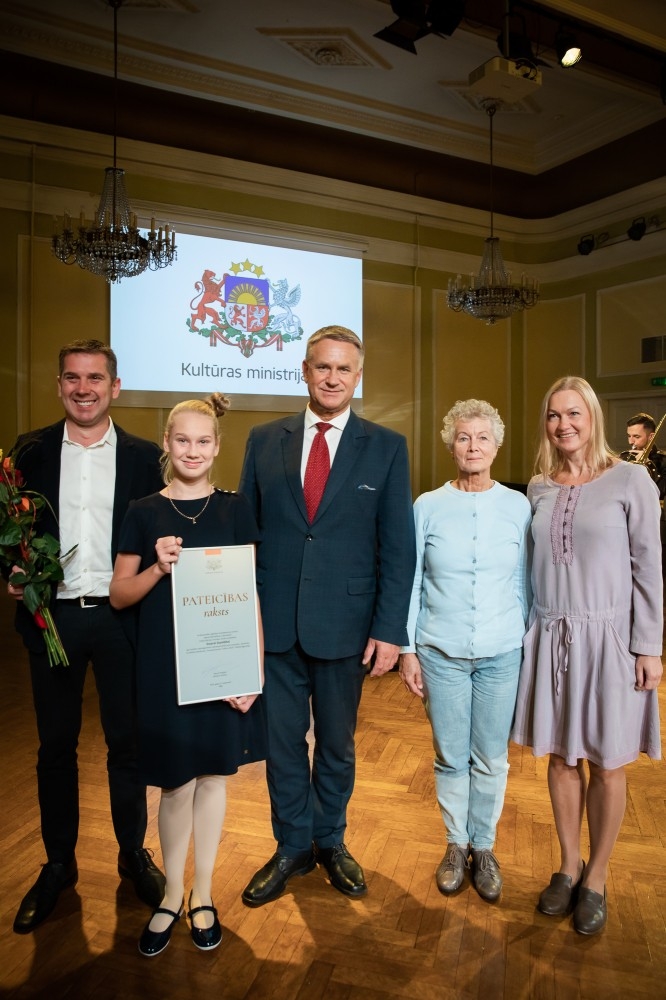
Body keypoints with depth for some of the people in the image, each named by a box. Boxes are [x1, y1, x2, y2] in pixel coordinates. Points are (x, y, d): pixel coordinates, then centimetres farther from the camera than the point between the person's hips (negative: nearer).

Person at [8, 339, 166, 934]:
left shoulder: (144, 457, 0)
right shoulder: (30, 452, 3)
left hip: (120, 617, -1)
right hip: (52, 617, 1)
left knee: (128, 743, 11)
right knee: (55, 747, 14)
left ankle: (134, 856, 32)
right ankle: (58, 865, 33)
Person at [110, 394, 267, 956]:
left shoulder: (236, 510, 0)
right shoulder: (144, 513, 0)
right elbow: (119, 596, 3)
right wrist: (158, 567, -17)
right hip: (164, 667, 0)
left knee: (213, 776, 12)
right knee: (176, 784, 9)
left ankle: (203, 894, 34)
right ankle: (173, 894, 34)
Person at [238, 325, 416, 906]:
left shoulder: (386, 447, -1)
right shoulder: (265, 441, 4)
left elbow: (398, 546, -3)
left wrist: (389, 629, -9)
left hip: (345, 624, -1)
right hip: (274, 621, 1)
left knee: (337, 743, 16)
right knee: (282, 741, 13)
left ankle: (330, 841, 41)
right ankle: (292, 848, 36)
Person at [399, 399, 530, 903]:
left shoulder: (518, 506, -1)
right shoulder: (428, 507, -3)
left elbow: (524, 582, 5)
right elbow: (411, 582, 0)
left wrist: (531, 646, 4)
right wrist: (407, 649, -1)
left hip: (501, 653, 1)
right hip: (441, 652, 0)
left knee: (491, 759, 12)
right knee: (450, 757, 12)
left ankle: (484, 846, 34)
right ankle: (456, 843, 34)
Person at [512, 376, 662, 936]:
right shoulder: (538, 487, 6)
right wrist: (528, 631, 8)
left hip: (609, 638, -3)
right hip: (551, 637, 3)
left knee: (607, 764, 8)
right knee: (561, 756, 13)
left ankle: (596, 878, 27)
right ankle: (568, 867, 32)